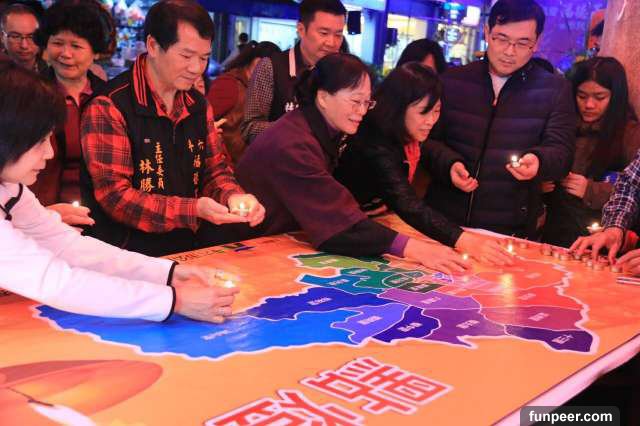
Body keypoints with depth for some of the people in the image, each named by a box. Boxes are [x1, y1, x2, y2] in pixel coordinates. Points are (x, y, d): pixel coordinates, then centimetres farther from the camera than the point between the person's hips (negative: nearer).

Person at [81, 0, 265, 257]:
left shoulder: (199, 105, 12)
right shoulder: (108, 107, -11)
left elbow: (215, 170, 16)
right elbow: (114, 196, -15)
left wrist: (234, 197, -8)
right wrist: (193, 210, -25)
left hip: (195, 245, 7)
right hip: (133, 250, -6)